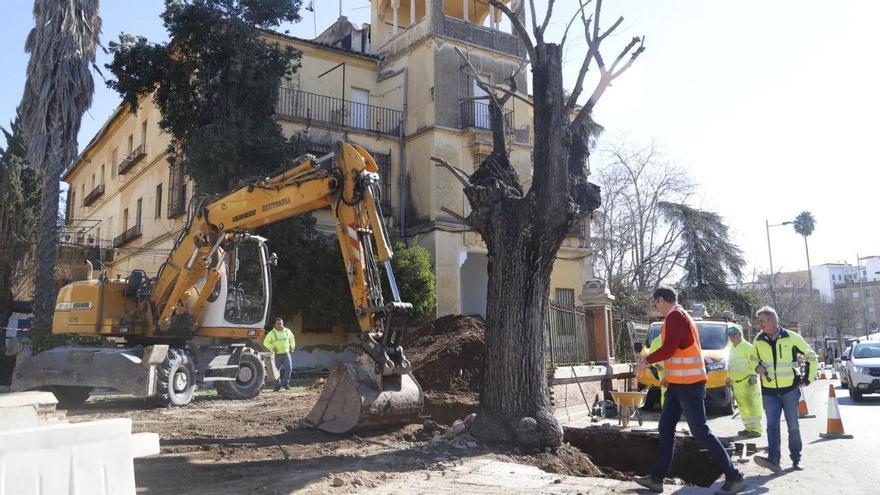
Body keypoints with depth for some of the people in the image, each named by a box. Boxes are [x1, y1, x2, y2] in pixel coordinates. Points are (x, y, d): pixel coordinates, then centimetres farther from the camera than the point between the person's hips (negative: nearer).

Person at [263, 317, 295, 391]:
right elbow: (266, 342, 2)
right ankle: (277, 385, 17)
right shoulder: (272, 333, -5)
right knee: (277, 370, 2)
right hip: (277, 355, -1)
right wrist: (272, 348, -12)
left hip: (286, 354, 1)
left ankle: (285, 383, 4)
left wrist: (292, 347, 14)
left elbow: (292, 338, 23)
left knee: (289, 368, -14)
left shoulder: (287, 331, 2)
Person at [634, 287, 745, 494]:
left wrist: (645, 361, -9)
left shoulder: (675, 316, -15)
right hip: (679, 383, 10)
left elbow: (668, 349, -22)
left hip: (688, 384, -10)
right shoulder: (679, 316, 16)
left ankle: (734, 477, 3)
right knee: (666, 428, 11)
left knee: (700, 431, -6)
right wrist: (670, 375, 24)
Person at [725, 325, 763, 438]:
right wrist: (729, 378, 24)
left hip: (748, 381, -9)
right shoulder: (732, 349, 19)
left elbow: (755, 362, -13)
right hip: (736, 382, 9)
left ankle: (756, 429, -5)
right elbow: (730, 365, 26)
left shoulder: (748, 347, -8)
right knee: (742, 406, 11)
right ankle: (748, 428, 19)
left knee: (752, 405, -8)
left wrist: (754, 375, -20)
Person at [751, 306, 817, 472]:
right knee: (772, 425, -9)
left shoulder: (792, 337, -6)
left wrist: (807, 379, 6)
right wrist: (757, 367, -2)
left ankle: (796, 458, 19)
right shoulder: (758, 341, 3)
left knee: (793, 426, 6)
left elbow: (811, 356, 7)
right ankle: (773, 459, -16)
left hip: (790, 389, -2)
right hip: (769, 391, 2)